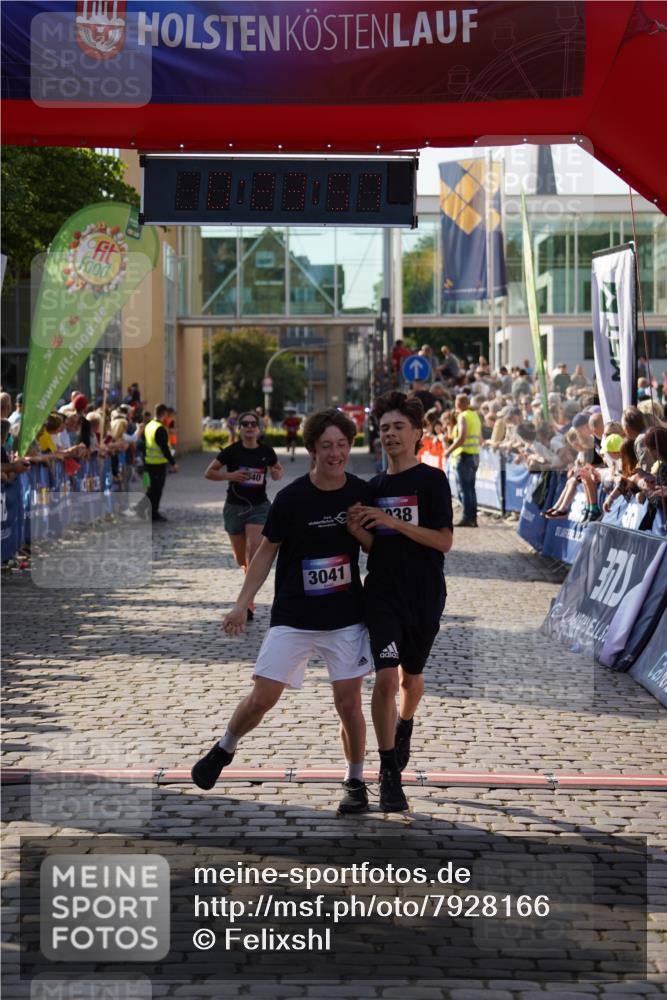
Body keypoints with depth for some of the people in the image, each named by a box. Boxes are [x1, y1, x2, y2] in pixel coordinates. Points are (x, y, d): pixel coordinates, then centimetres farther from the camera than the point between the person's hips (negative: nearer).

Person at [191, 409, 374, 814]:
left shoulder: (362, 493, -4)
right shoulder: (292, 498, -10)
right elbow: (267, 552, 1)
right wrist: (242, 605, -3)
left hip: (346, 618, 1)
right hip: (292, 617, -1)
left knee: (349, 702, 1)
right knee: (262, 698, -3)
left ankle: (356, 782, 19)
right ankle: (224, 750, 25)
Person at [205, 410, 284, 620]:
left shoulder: (266, 452, -3)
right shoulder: (232, 451, -8)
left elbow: (279, 470, 15)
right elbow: (208, 473, -4)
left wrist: (277, 474, -9)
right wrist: (229, 475, -20)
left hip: (259, 506, 0)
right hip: (235, 507, 0)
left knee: (254, 554, -16)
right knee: (241, 559, 10)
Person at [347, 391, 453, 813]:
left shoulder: (432, 479, -6)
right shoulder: (376, 486, 8)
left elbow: (444, 540, -13)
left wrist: (391, 521, -19)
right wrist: (358, 532, -9)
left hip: (425, 596, -2)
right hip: (383, 594, 2)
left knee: (411, 676, 16)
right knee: (386, 678, -12)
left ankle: (404, 728, 48)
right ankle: (390, 775, -7)